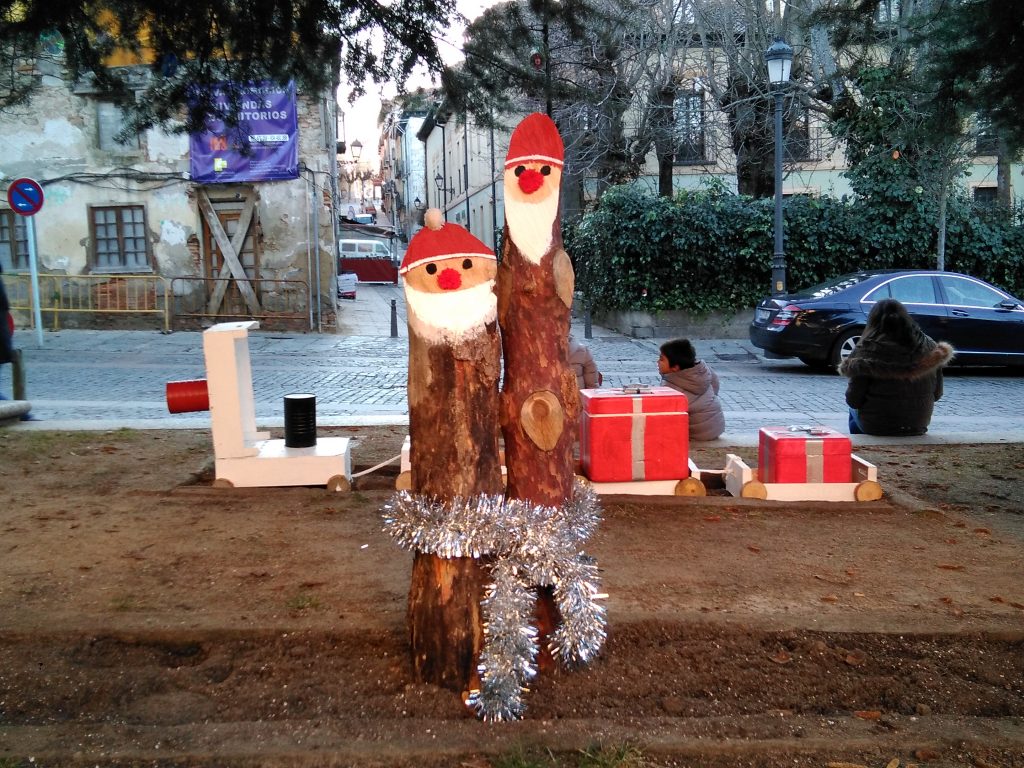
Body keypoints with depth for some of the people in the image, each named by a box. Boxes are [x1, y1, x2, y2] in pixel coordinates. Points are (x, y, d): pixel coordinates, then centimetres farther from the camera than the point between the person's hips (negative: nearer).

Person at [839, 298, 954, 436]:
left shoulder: (868, 350, -17)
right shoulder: (930, 347, -5)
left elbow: (853, 401, -15)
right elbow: (937, 394, 4)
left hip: (876, 426, -3)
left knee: (853, 410, 28)